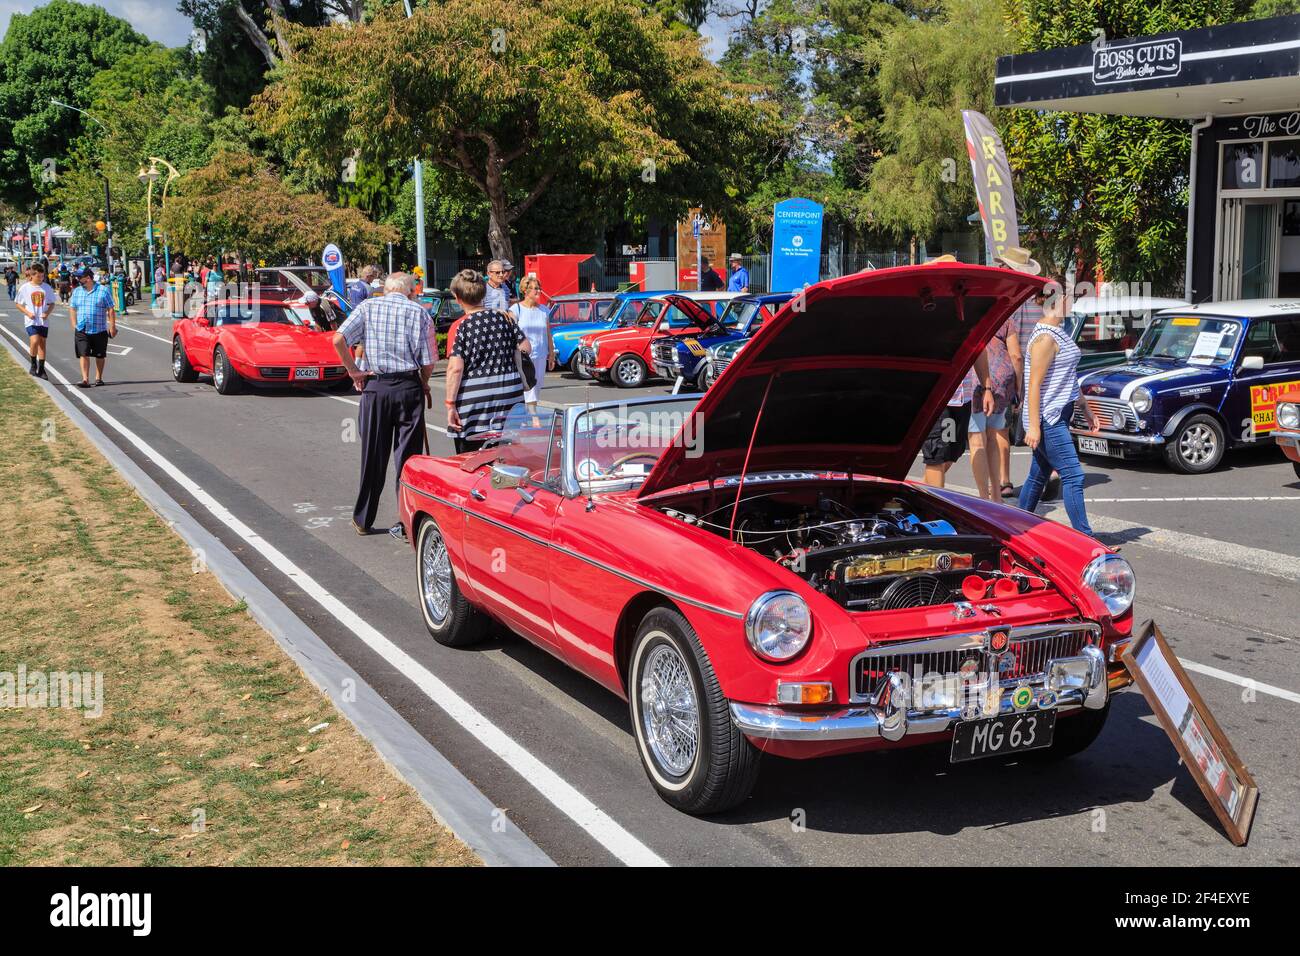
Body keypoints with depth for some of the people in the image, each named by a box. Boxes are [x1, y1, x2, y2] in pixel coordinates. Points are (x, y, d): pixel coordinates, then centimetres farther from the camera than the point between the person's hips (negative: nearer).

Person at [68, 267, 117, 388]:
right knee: (83, 354, -9)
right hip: (81, 330, 2)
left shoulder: (103, 290, -2)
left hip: (99, 330, -2)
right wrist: (74, 325, 7)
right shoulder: (77, 291, 9)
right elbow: (72, 309, 15)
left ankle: (98, 378, 24)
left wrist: (112, 326, -5)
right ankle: (85, 379, -11)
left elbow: (111, 310, -2)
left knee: (100, 355, 8)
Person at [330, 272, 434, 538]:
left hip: (376, 387, 1)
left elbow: (339, 339, -9)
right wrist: (424, 385, 16)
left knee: (373, 456, 11)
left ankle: (363, 520, 20)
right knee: (408, 456, 4)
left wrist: (354, 372, 1)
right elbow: (427, 363, -3)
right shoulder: (418, 312, 1)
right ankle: (408, 524, 5)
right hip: (409, 387, -1)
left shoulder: (368, 307, 3)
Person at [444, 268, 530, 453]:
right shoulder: (503, 318, 3)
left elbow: (455, 368, -16)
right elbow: (526, 348, 8)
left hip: (474, 401, -4)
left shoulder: (461, 326, -9)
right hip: (509, 396, 4)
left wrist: (450, 404, -12)